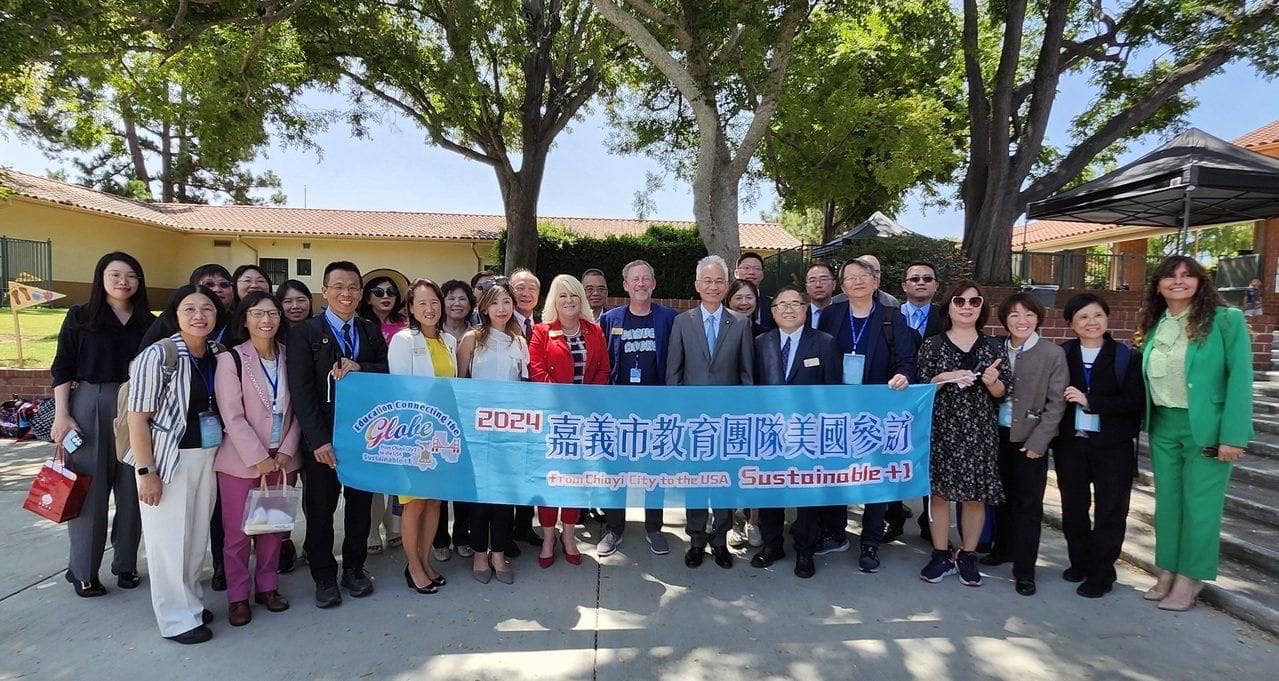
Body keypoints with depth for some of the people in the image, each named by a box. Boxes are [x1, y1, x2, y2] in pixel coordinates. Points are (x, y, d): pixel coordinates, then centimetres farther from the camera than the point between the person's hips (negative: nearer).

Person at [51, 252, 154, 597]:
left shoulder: (148, 323, 8)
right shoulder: (79, 317, 2)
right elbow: (62, 369, 0)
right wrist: (62, 415, -7)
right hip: (90, 407, -2)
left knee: (132, 489, 6)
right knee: (89, 489, 1)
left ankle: (125, 564, 20)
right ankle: (83, 571, 15)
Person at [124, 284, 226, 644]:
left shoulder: (217, 354, 4)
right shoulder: (159, 355, -14)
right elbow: (137, 417, -14)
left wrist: (215, 454, 8)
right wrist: (146, 472, -15)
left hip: (208, 458, 6)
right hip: (170, 459, -6)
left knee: (197, 535, 16)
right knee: (169, 540, 5)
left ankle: (190, 602, 33)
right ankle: (177, 619, 19)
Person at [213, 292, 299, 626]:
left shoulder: (289, 357, 5)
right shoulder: (231, 359, -7)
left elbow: (296, 410, 5)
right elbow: (232, 416, -11)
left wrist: (286, 452, -4)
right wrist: (260, 458, -13)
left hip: (282, 459, 4)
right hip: (242, 460, -3)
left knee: (273, 527, 11)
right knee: (238, 531, 5)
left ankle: (267, 586, 27)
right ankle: (238, 596, 19)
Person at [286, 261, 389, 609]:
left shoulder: (371, 331, 7)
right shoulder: (304, 333, -5)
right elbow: (301, 391, -11)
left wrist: (360, 368, -18)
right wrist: (318, 440, -18)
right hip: (323, 439, -3)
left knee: (360, 505, 15)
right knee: (320, 510, 9)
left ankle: (354, 569, 32)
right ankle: (324, 577, 26)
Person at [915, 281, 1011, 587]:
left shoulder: (995, 348, 7)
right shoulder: (932, 345, 2)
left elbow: (1003, 393, 8)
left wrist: (992, 382, -13)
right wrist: (945, 378, -14)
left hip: (980, 432, 1)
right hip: (941, 429, -1)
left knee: (976, 494, 5)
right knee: (939, 491, 3)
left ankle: (967, 556, 21)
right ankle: (941, 555, 17)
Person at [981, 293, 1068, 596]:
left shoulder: (1053, 354, -6)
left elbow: (1056, 403, -8)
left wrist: (1038, 441, -12)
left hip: (1029, 439, -3)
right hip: (998, 434, 4)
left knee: (1028, 503, 2)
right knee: (1002, 496, 16)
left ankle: (1024, 569, 10)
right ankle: (1003, 549, 34)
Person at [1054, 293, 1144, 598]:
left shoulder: (1126, 357, -4)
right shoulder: (1061, 355, 2)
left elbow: (1134, 402, -12)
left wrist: (1089, 401, -19)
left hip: (1113, 447, -2)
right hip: (1070, 444, 2)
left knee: (1109, 511, 5)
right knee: (1073, 507, 12)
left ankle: (1101, 574, 18)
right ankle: (1080, 563, 30)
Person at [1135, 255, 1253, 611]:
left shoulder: (1226, 319, -8)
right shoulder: (1154, 325, 7)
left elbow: (1240, 378, -13)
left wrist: (1232, 436, -18)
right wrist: (1148, 422, 3)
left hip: (1205, 427, -5)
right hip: (1162, 425, 5)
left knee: (1199, 505, 2)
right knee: (1166, 501, 11)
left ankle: (1189, 580, 14)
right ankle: (1166, 573, 22)